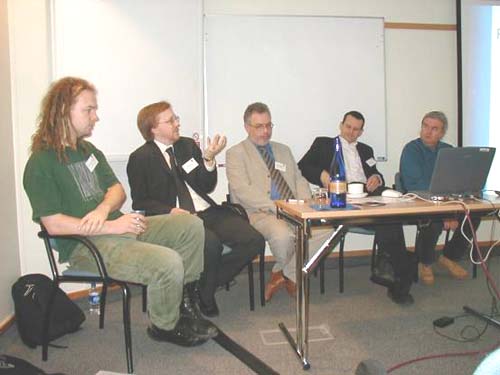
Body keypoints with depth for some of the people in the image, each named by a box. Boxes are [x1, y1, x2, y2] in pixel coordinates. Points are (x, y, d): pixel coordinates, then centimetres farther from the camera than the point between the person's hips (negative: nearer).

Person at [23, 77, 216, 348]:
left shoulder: (88, 150, 16)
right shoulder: (42, 163, -11)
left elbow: (117, 189, 13)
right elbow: (53, 224, -18)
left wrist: (104, 208, -11)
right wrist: (111, 226, -21)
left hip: (116, 226, 9)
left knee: (191, 226, -2)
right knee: (168, 262, -28)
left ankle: (180, 302, 9)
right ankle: (165, 326, 1)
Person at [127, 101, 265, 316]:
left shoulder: (188, 145, 16)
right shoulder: (140, 158, 3)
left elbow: (207, 187, 12)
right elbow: (140, 201, -1)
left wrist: (209, 159, -5)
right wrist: (170, 211, -17)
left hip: (208, 211, 6)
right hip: (178, 217, -5)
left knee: (254, 241, -14)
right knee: (211, 243, -35)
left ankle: (208, 283, 2)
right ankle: (205, 298, -5)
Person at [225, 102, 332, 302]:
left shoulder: (283, 150, 24)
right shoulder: (236, 154, 4)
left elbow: (300, 181, 19)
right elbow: (243, 190, -10)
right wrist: (275, 207, -19)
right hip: (260, 213, -5)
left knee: (325, 228, -21)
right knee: (282, 234, -36)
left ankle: (285, 275, -4)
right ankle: (289, 277, -1)